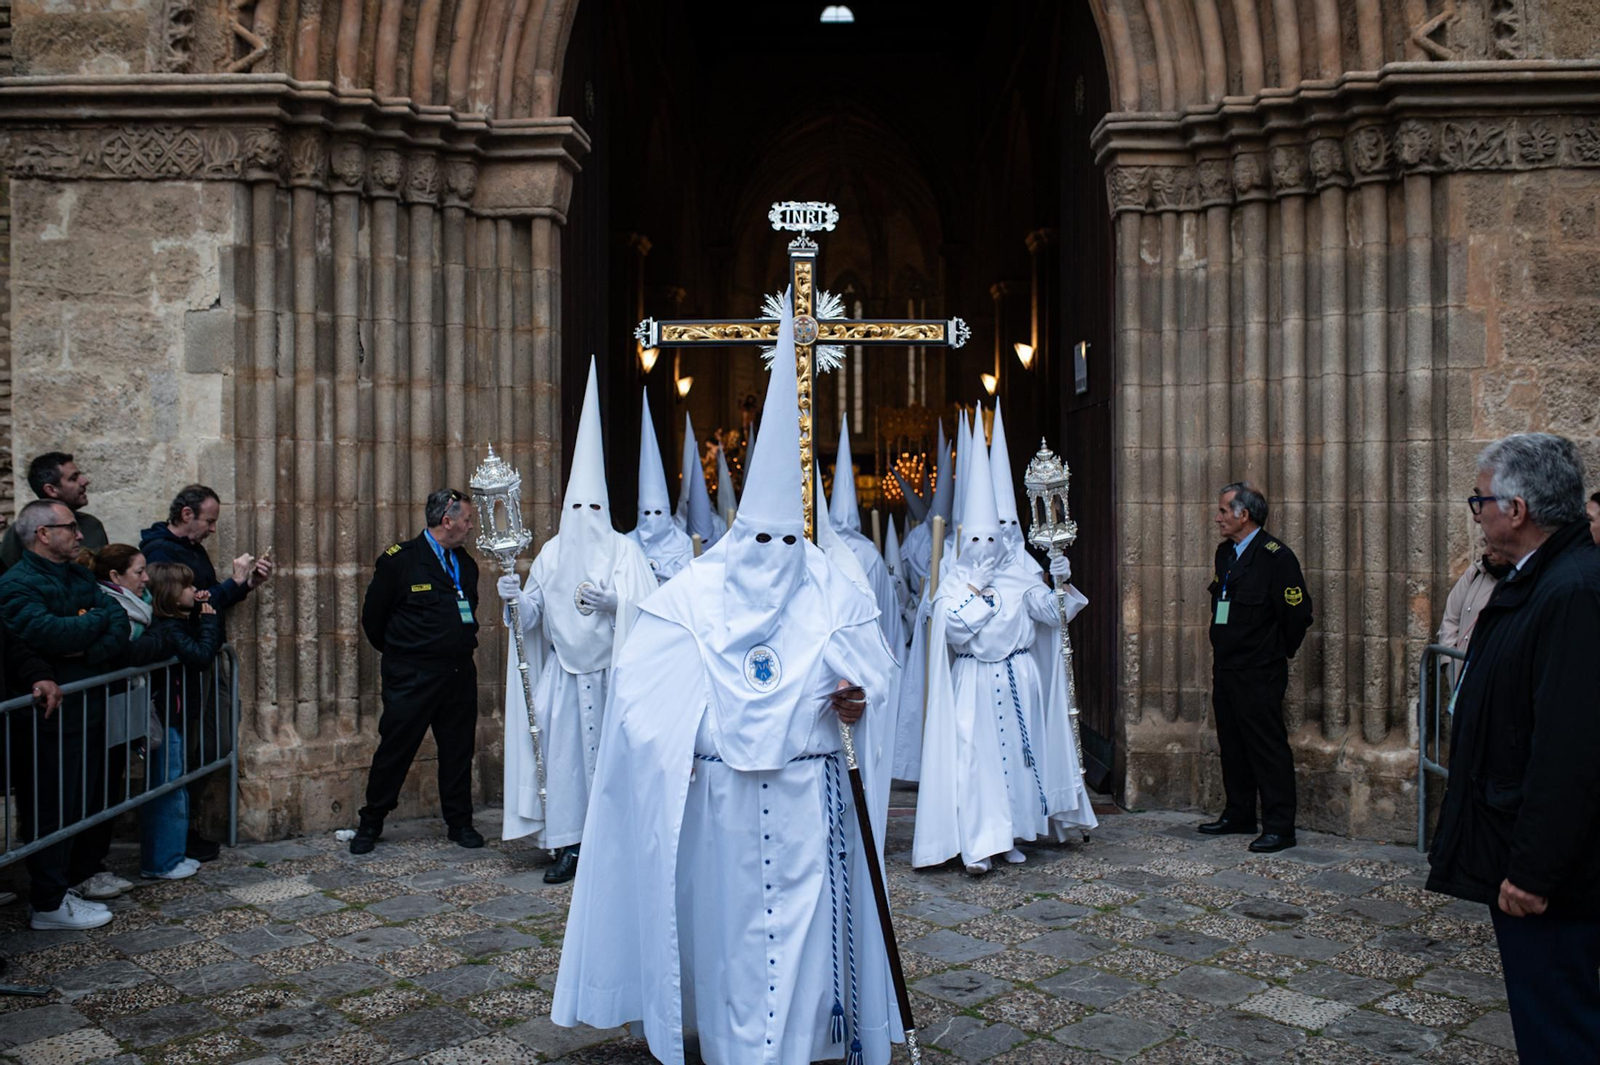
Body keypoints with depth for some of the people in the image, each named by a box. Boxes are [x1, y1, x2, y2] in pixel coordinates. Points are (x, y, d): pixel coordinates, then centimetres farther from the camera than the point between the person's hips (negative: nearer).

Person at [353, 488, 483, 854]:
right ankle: (370, 824, 18)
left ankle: (459, 823, 22)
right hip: (412, 674, -5)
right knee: (395, 749, 3)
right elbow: (373, 615, 1)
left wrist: (461, 647, 15)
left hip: (459, 673, 5)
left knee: (459, 749, 10)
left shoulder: (466, 563, 11)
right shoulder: (399, 559, -7)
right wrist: (396, 651, 10)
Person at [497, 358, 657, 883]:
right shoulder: (552, 552, 7)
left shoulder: (622, 549, -3)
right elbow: (532, 612, 7)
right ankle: (569, 844, 9)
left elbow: (646, 605, -11)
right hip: (563, 669, 3)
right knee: (562, 751, 0)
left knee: (611, 750, 1)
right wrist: (515, 598, -13)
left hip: (610, 668, -3)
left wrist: (610, 602, -28)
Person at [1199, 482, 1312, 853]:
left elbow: (1299, 613, -14)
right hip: (1226, 667, 9)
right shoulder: (1225, 552, 12)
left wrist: (1279, 652, -3)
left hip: (1259, 673, -9)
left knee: (1268, 747, -3)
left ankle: (1279, 827, 4)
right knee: (1232, 745, 15)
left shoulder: (1275, 555, -15)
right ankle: (1239, 815, 27)